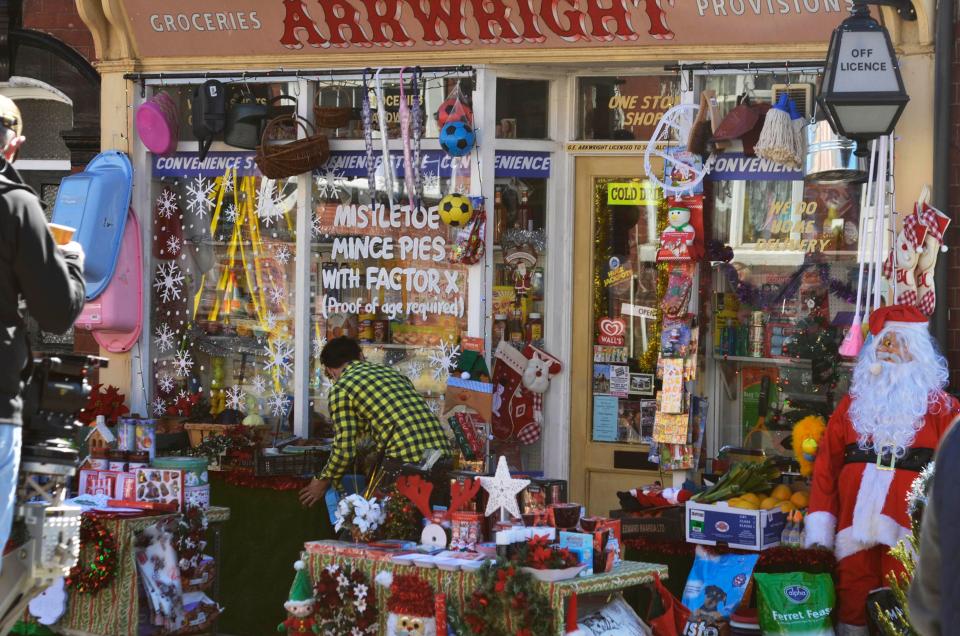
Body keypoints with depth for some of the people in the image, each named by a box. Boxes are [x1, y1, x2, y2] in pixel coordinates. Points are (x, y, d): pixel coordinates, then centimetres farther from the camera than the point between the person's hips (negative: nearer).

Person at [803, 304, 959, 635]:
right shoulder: (853, 404, 13)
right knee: (853, 609, 9)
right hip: (855, 532, 3)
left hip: (911, 535, -3)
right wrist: (819, 533, 1)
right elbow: (826, 468, 8)